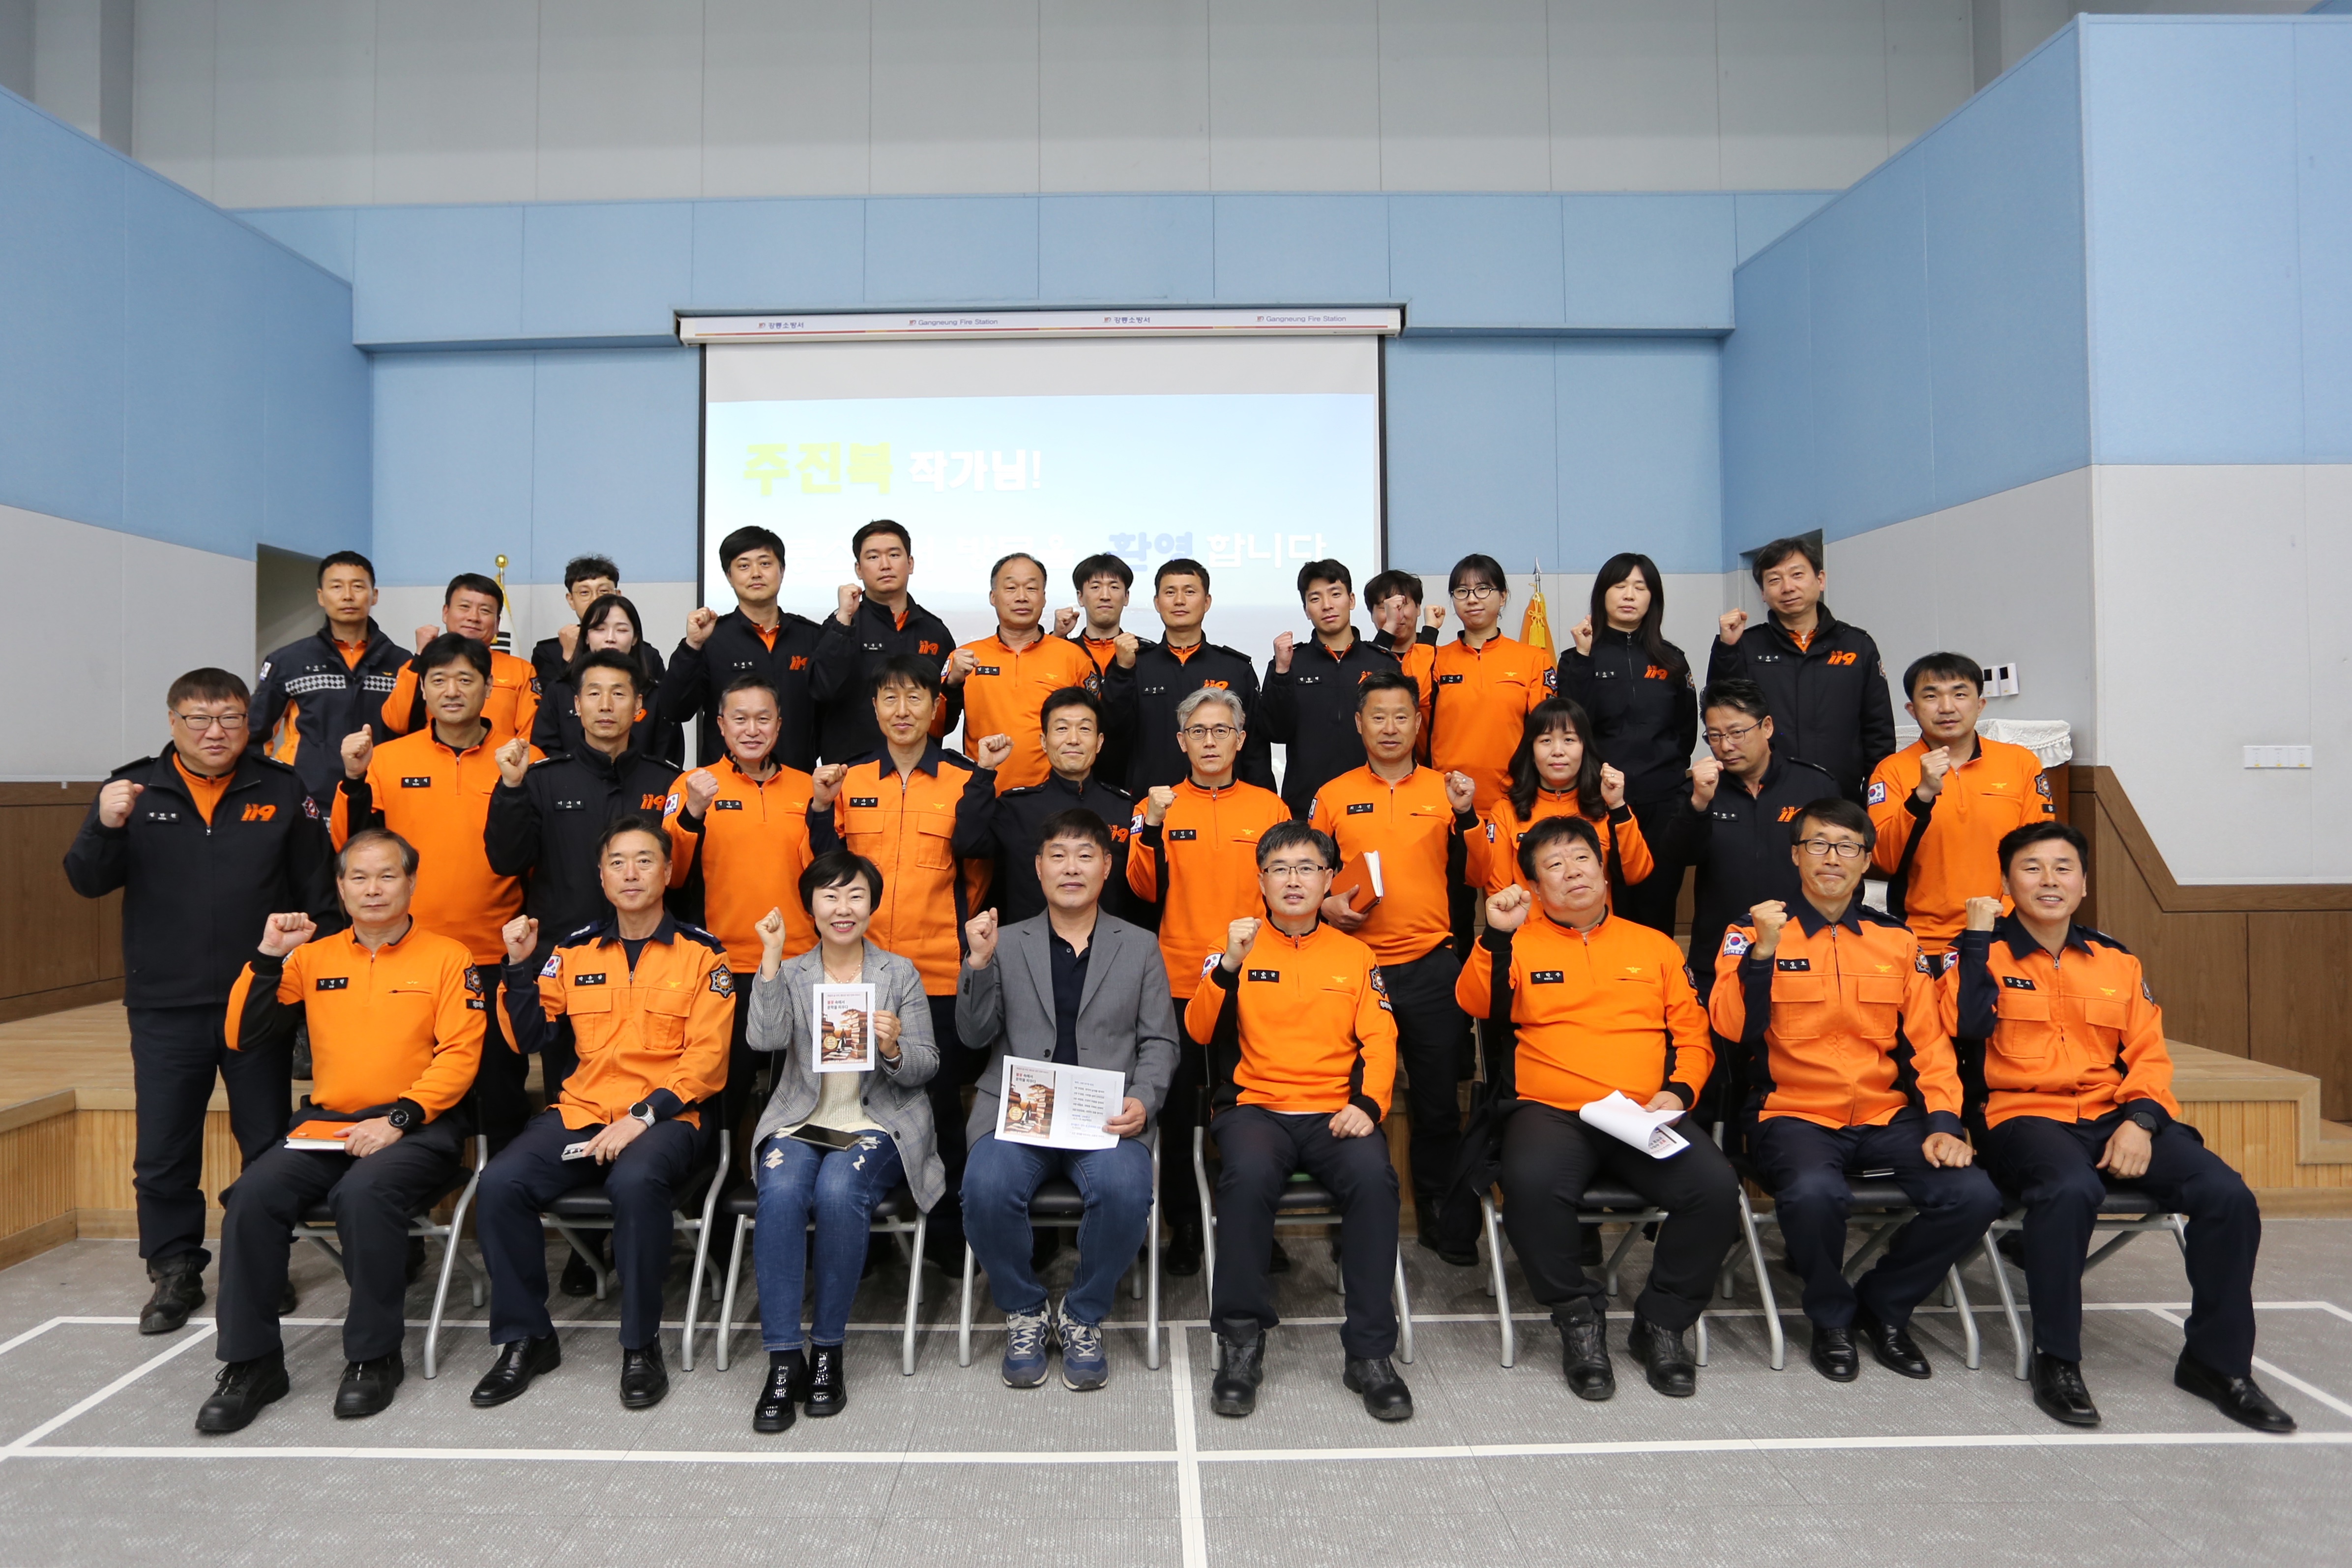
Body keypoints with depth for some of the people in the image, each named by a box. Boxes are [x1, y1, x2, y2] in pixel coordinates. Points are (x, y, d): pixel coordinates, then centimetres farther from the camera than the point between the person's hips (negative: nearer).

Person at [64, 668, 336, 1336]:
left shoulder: (284, 790, 0)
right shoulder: (134, 788, 2)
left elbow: (319, 894, 1)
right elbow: (87, 881, -3)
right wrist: (106, 827, -22)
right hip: (164, 1010, 1)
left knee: (270, 1147, 9)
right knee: (163, 1154, 9)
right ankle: (175, 1272, 25)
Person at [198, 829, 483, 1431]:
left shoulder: (447, 957, 2)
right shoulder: (315, 956, 13)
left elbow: (460, 1055, -6)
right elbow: (244, 1039, 9)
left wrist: (399, 1118, -17)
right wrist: (269, 956, -2)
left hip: (417, 1128, -4)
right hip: (325, 1124, 4)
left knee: (363, 1192, -32)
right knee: (253, 1194, -23)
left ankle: (374, 1356, -13)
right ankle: (251, 1362, -6)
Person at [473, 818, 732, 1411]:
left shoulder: (701, 954, 2)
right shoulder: (575, 951, 13)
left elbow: (705, 1059, -4)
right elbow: (532, 1040, 13)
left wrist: (643, 1117, -16)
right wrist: (520, 965, 0)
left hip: (664, 1116, -4)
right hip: (580, 1110, 4)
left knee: (636, 1182, -35)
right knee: (500, 1184, -22)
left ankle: (641, 1345, -15)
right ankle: (526, 1338, -1)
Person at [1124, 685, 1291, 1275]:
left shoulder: (1269, 807, 7)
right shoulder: (1158, 805, 4)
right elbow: (1144, 890, -7)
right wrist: (1151, 827, -19)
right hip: (1178, 982, 0)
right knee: (1177, 1108, 5)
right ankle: (1183, 1227, 20)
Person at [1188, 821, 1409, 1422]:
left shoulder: (1356, 955, 14)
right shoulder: (1235, 949, 9)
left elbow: (1380, 1040, 8)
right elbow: (1199, 1029, -3)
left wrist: (1368, 1104, -11)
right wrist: (1229, 965, -20)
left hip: (1335, 1114, 1)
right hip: (1255, 1106, -1)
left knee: (1373, 1175, -30)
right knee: (1249, 1174, -34)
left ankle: (1369, 1350, -16)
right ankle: (1242, 1340, -17)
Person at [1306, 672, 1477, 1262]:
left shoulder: (1445, 789, 6)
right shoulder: (1333, 796, 4)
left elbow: (1473, 876, 2)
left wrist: (1465, 815, -12)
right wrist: (1324, 905, -10)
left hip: (1431, 967, 1)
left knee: (1439, 1098, 7)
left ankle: (1436, 1212, 23)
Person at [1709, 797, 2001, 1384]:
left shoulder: (1897, 941, 13)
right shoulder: (1754, 933, 2)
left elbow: (1928, 1042, 9)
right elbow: (1732, 1029, -10)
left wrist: (1943, 1123, -4)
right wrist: (1763, 950, -22)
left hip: (1888, 1117, 4)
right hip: (1795, 1114, -4)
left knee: (1973, 1196, -21)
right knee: (1814, 1193, -35)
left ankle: (1884, 1304, 8)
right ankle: (1832, 1318, 0)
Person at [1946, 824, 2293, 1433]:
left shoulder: (2117, 963, 17)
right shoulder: (1986, 953, 5)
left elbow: (2149, 1056, 13)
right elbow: (1968, 1024, -14)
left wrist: (2140, 1121, -6)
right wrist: (1978, 934, -11)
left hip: (2113, 1117, 5)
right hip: (2024, 1115, -5)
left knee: (2228, 1194, -19)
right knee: (2071, 1188, -37)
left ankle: (2217, 1360, 2)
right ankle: (2056, 1361, -18)